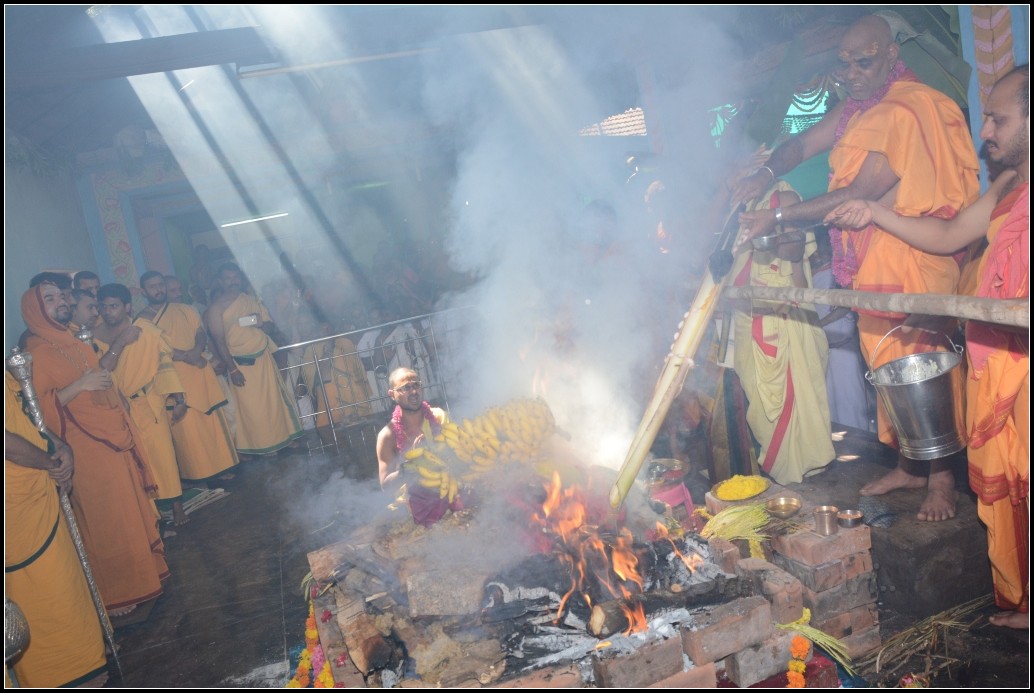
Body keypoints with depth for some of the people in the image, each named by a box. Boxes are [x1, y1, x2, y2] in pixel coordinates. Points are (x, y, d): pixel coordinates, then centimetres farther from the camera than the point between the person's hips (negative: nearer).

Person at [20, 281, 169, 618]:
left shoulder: (74, 342, 10)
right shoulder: (35, 354, -15)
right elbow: (39, 408, -22)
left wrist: (117, 347, 16)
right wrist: (79, 385, -28)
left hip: (116, 439, 8)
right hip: (88, 451, -8)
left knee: (132, 508, 19)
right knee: (107, 521, 3)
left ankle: (143, 569, 35)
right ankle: (117, 593, 18)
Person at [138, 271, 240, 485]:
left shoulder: (185, 310, 12)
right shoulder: (142, 320, -1)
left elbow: (202, 334, 5)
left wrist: (197, 350, -17)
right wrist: (186, 355, -20)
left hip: (200, 373, 4)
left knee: (213, 421, 6)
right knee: (188, 429, -3)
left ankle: (219, 466, 15)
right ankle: (198, 473, 6)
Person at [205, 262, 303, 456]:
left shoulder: (252, 301, 7)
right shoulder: (216, 308, -7)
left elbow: (272, 328, 11)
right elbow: (219, 341, -12)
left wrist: (262, 323, -14)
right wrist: (232, 369, -16)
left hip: (264, 358, 4)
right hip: (241, 364, -4)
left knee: (274, 401, 8)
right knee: (251, 408, 3)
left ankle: (284, 438, 20)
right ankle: (262, 446, 14)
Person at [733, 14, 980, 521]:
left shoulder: (906, 112, -19)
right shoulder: (858, 106, 11)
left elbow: (859, 195, -23)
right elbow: (804, 143, 10)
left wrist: (778, 218, -22)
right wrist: (766, 173, -12)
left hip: (910, 259, -9)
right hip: (871, 263, 9)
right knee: (888, 367, 13)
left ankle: (941, 479, 11)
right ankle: (908, 466, 25)